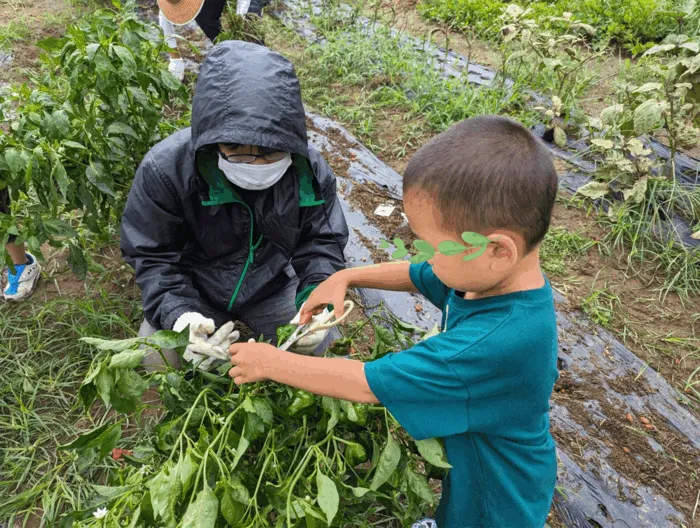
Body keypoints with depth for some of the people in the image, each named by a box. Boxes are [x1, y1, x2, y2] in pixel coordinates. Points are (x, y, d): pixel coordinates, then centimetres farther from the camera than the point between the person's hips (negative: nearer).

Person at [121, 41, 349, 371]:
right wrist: (177, 314, -34)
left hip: (273, 289, 2)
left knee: (315, 344, -7)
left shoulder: (309, 170, -21)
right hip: (192, 292, -1)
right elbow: (151, 255, -17)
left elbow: (323, 241, -8)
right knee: (156, 359, -18)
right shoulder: (165, 168, -28)